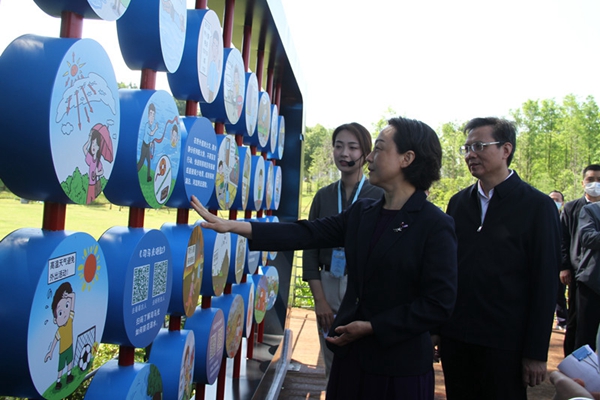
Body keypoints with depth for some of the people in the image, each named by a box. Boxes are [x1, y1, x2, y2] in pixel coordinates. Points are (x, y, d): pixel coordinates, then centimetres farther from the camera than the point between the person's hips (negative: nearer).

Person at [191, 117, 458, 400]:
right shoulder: (361, 212, 5)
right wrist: (232, 226, -10)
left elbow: (439, 303, -16)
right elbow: (305, 233, -3)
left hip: (401, 365, -5)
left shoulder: (436, 225, -13)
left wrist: (371, 327, -14)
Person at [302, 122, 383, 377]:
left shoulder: (379, 197, -5)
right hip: (327, 286, 3)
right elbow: (310, 250, 6)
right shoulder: (323, 196, 6)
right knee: (332, 367, 12)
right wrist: (319, 299, -2)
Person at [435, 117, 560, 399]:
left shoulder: (537, 206, -6)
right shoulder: (458, 202, 7)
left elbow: (545, 284, -7)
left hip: (504, 343, -4)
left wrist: (536, 352, -8)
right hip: (454, 338, 4)